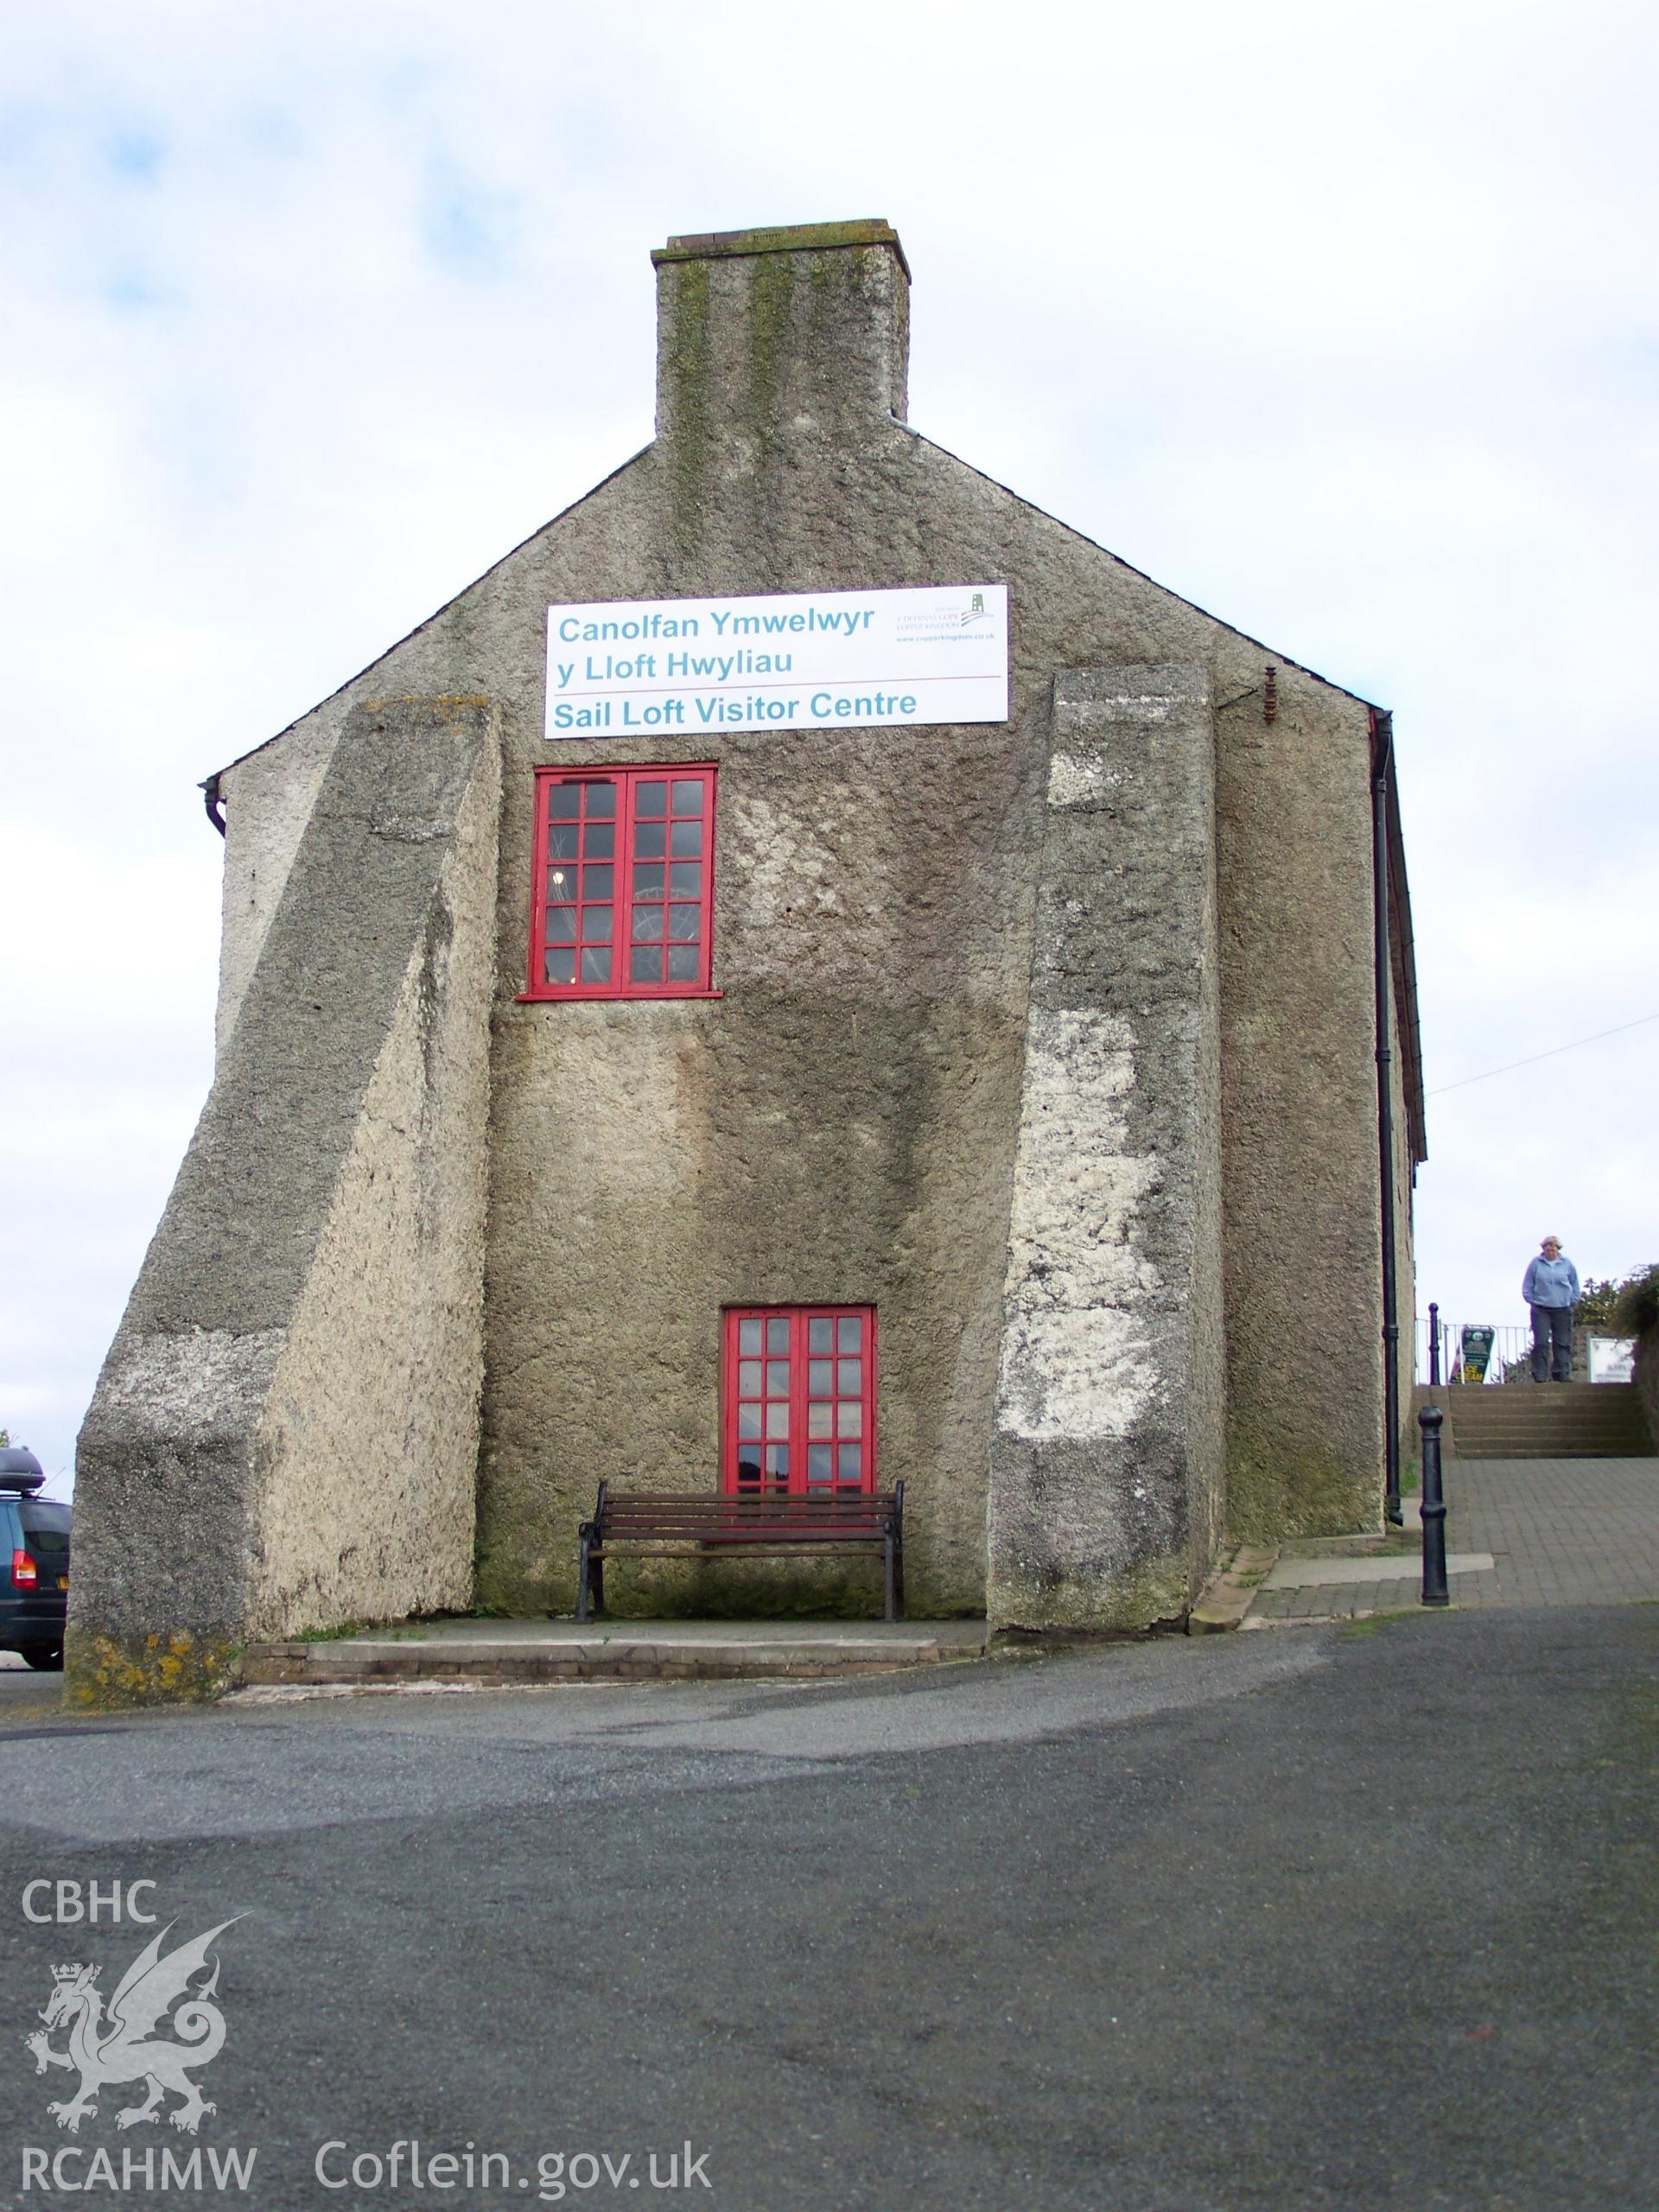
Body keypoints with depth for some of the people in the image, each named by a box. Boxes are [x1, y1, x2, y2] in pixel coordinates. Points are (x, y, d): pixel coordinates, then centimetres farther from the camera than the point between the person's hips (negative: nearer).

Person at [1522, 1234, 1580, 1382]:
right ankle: (1539, 1375, -4)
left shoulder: (1566, 1263, 3)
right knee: (1541, 1342, -7)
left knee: (1563, 1342, 5)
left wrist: (1572, 1301, 7)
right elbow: (1527, 1285, 8)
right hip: (1541, 1310, -2)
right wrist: (1531, 1300, 0)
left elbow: (1575, 1284, 13)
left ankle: (1562, 1373, 11)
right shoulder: (1536, 1263, 0)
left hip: (1562, 1309, 2)